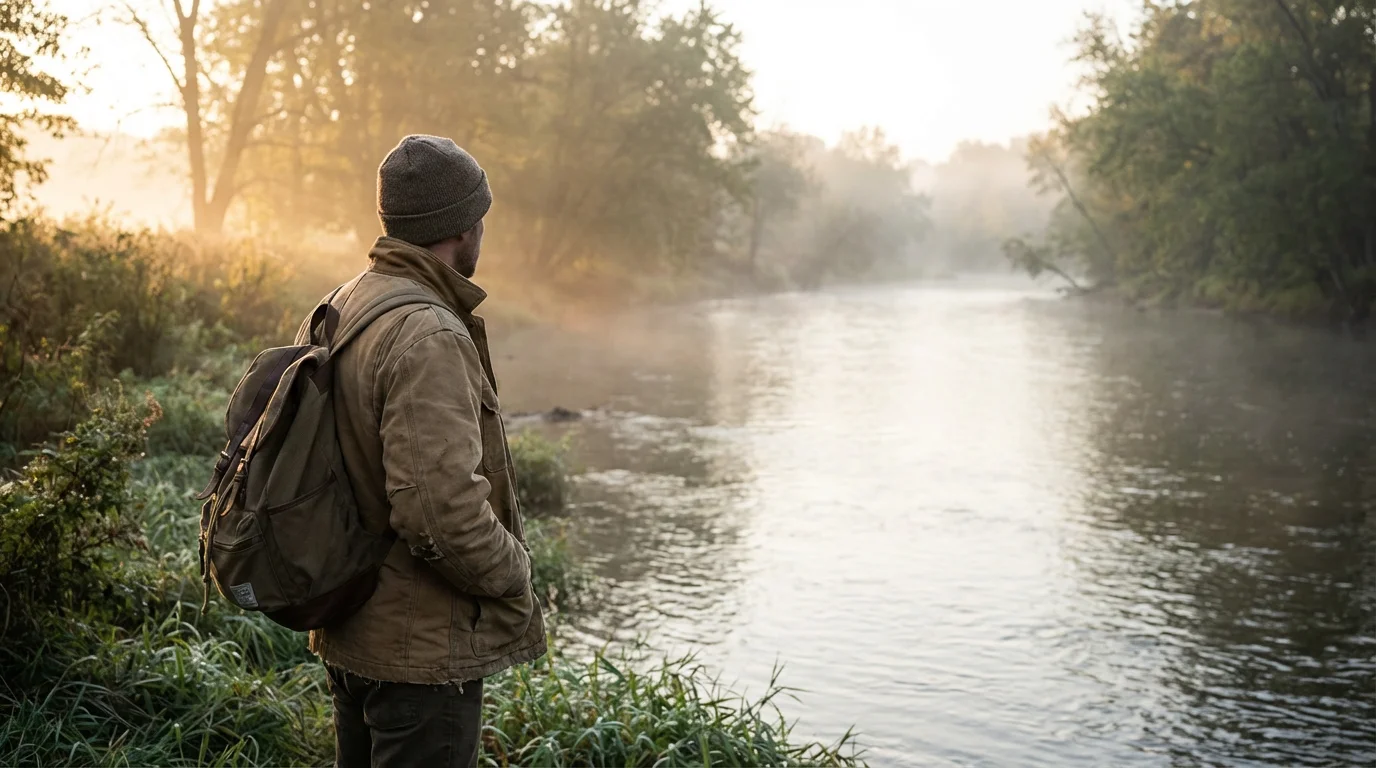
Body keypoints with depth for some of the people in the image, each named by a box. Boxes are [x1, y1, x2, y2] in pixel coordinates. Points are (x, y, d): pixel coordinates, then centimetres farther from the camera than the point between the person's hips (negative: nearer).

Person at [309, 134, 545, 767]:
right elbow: (441, 506, -30)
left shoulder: (337, 310, 6)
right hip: (423, 645, -9)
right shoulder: (428, 337, -24)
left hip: (347, 633, 9)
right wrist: (514, 574, -13)